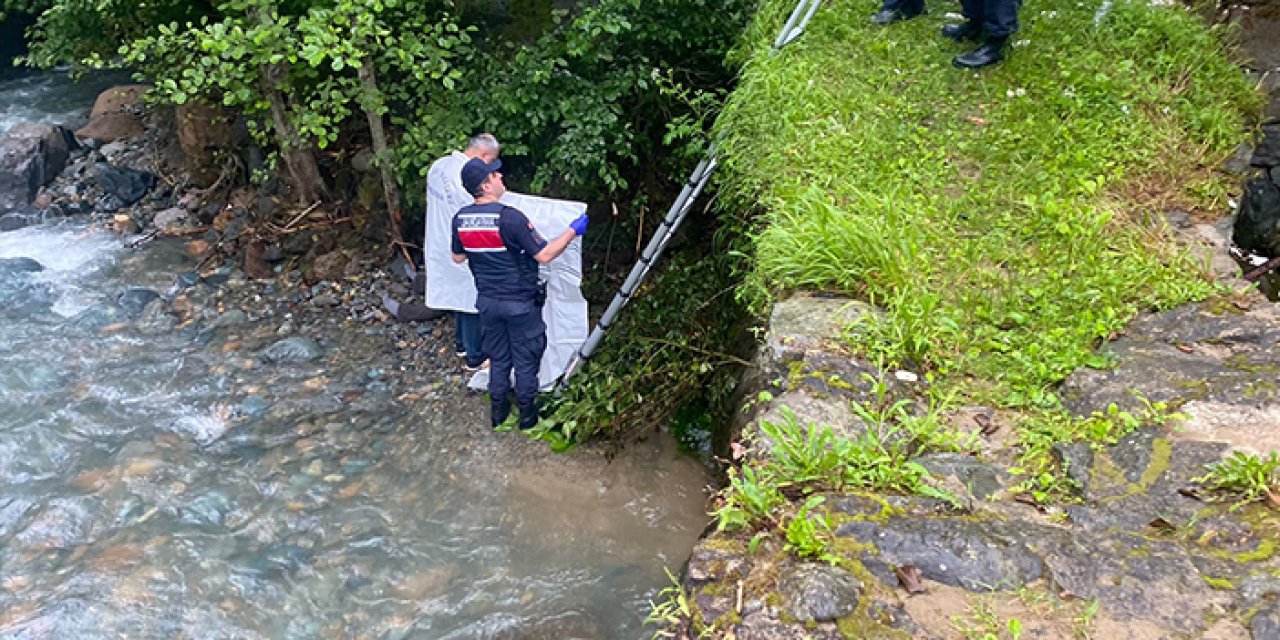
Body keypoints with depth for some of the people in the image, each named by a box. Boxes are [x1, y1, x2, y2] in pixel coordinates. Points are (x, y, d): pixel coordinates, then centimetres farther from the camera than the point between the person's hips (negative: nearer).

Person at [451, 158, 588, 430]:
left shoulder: (460, 218, -6)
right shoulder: (509, 217, -25)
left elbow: (458, 257, 9)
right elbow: (544, 255, -22)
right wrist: (572, 231, -11)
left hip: (487, 302, 5)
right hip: (520, 303, -5)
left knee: (498, 358, 22)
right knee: (525, 360, 13)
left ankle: (498, 411, 34)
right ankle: (527, 414, 27)